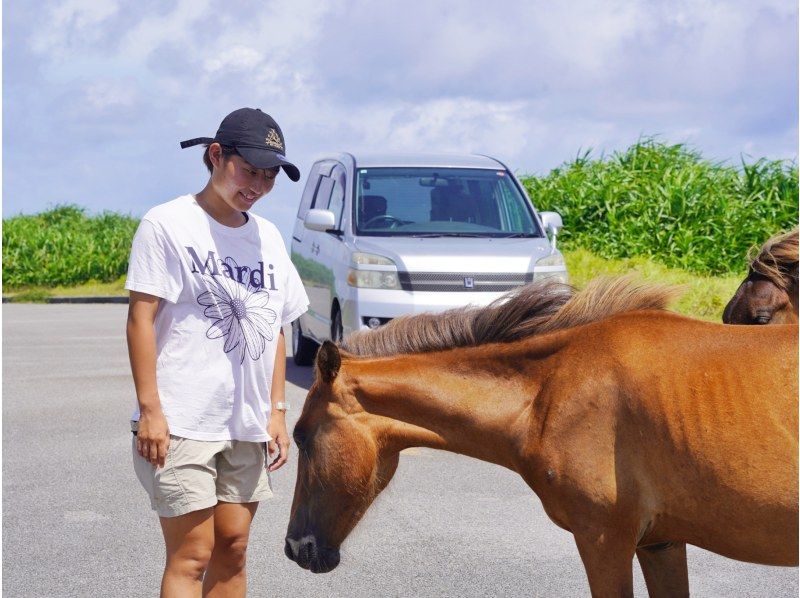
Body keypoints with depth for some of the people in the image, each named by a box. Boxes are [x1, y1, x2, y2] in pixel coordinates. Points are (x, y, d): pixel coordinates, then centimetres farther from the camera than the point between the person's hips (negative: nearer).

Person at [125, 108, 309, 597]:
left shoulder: (269, 237, 13)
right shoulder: (168, 224, -5)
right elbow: (142, 318, -9)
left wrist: (277, 412, 9)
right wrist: (150, 408, -15)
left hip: (248, 424, 6)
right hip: (183, 423, -6)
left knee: (233, 550, 8)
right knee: (191, 556, -7)